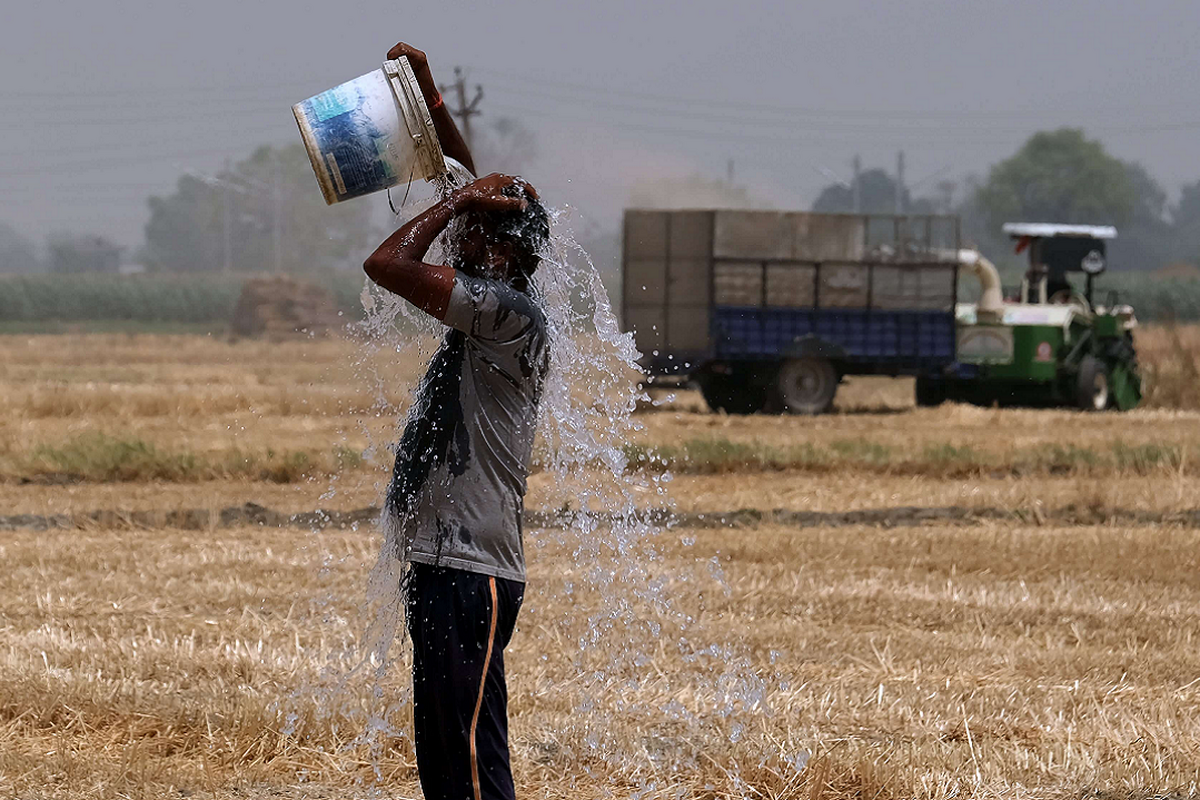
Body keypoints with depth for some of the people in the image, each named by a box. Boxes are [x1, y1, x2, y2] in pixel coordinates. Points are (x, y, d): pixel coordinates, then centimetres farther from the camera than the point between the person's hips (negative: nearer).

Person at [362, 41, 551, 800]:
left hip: (471, 574, -10)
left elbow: (387, 264, -21)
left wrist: (461, 202, -9)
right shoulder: (489, 310, 14)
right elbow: (470, 187, 27)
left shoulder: (509, 313, -14)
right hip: (441, 565, 10)